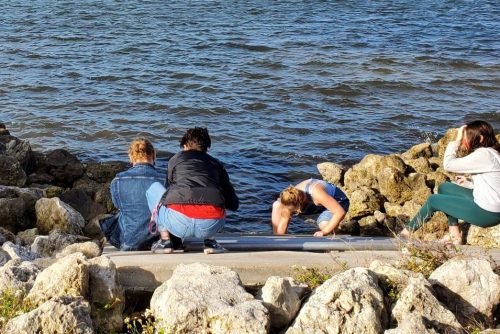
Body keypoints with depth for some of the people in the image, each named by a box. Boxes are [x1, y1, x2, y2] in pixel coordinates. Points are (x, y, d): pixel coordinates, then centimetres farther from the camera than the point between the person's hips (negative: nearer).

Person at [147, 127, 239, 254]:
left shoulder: (175, 159, 22)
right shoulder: (216, 163, 25)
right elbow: (234, 204, 26)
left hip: (179, 223, -2)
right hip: (211, 225, 2)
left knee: (154, 188, 28)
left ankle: (165, 240, 18)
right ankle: (209, 241, 18)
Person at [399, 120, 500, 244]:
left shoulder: (484, 155, -20)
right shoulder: (488, 153, 9)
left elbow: (448, 164, -18)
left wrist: (456, 141, -9)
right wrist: (468, 184, 7)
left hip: (488, 213, -9)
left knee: (433, 200, 2)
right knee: (444, 187, 16)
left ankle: (407, 231, 19)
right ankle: (455, 234, 10)